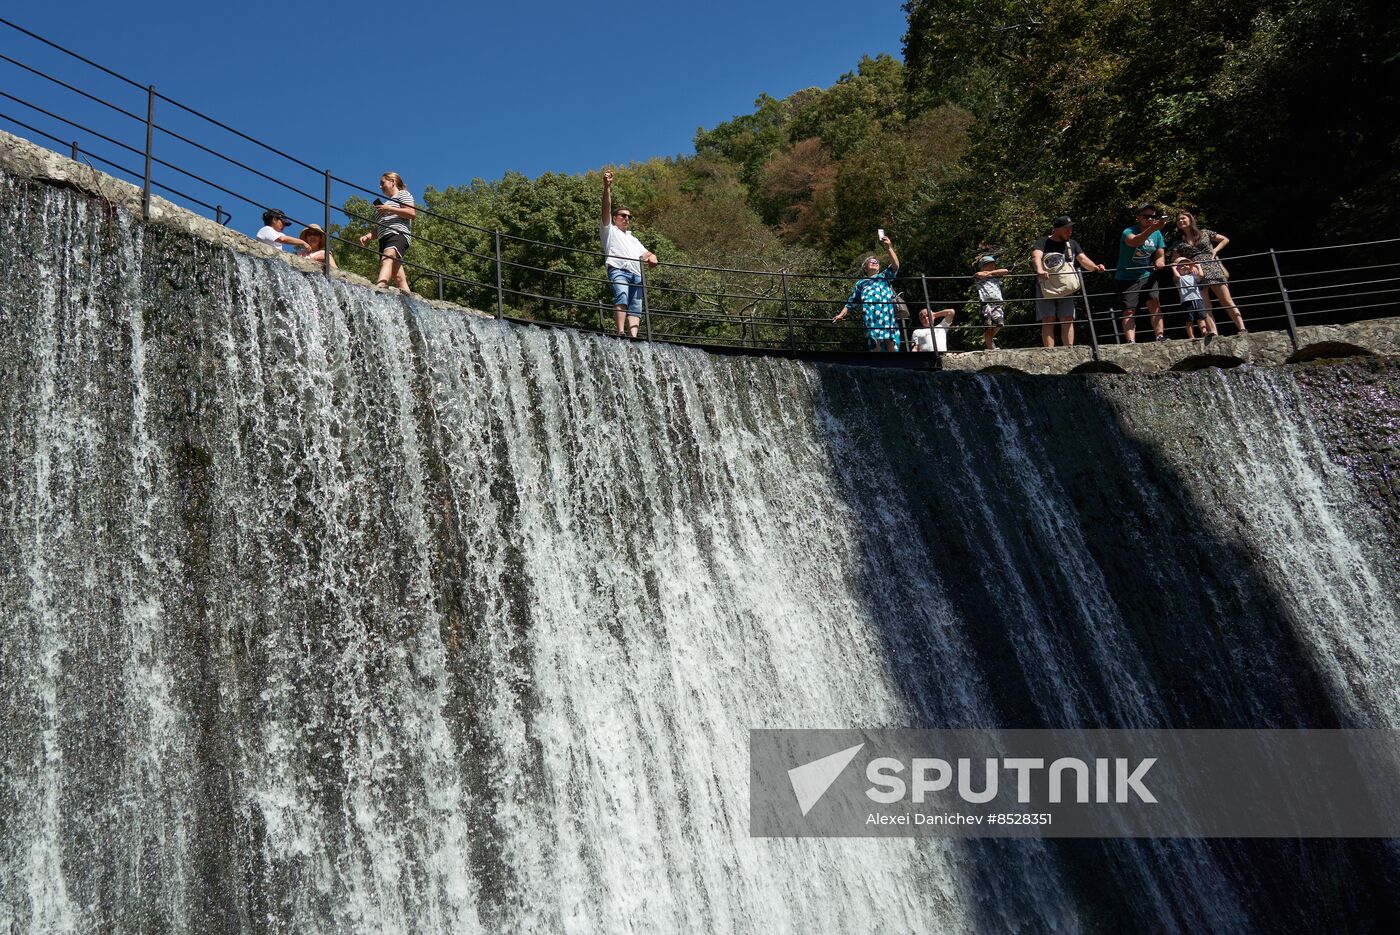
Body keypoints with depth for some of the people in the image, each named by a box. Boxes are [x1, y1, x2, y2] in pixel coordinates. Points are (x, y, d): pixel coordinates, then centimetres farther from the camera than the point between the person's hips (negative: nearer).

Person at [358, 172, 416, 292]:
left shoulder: (402, 194, 14)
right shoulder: (387, 202, 38)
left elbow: (412, 213, -5)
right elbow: (379, 228, 32)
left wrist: (389, 209, -7)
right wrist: (368, 236, 13)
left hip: (398, 234, -9)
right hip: (384, 239, 9)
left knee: (387, 258, -37)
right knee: (398, 278, -7)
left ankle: (379, 286, -62)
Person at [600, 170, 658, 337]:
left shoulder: (633, 239, 39)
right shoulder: (609, 230, 24)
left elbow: (646, 253, 28)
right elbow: (606, 207, 10)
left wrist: (652, 257, 3)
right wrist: (607, 187, -4)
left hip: (636, 274, 5)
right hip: (618, 270, -5)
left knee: (636, 308, -14)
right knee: (622, 297, -30)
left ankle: (633, 337, -30)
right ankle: (620, 333, -41)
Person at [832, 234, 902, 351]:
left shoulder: (884, 276, 29)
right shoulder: (861, 283, 30)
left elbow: (895, 265, 10)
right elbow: (851, 302, 27)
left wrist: (889, 248, 1)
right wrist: (841, 314, 16)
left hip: (887, 310, 0)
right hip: (870, 313, 0)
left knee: (890, 340, -13)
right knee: (874, 341, -11)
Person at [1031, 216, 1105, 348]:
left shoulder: (1072, 244, 16)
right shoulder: (1043, 242, 2)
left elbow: (1083, 259, 2)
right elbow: (1036, 256, -19)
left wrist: (1095, 267, -20)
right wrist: (1040, 270, -41)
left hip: (1066, 288, 4)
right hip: (1045, 288, -4)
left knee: (1067, 320, -5)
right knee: (1048, 320, -10)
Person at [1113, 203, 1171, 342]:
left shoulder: (1157, 234, 6)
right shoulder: (1128, 232, -11)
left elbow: (1161, 255, 9)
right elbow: (1134, 242, -35)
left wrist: (1160, 260, -17)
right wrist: (1153, 228, -49)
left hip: (1147, 276, 4)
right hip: (1126, 278, -4)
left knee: (1154, 303, -14)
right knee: (1128, 311, -9)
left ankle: (1160, 336, -16)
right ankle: (1131, 342, -16)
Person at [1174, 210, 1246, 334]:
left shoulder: (1204, 233, 13)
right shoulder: (1180, 243, 15)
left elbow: (1225, 240, 19)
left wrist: (1215, 250, 4)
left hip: (1213, 269, -1)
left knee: (1227, 302, -8)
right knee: (1205, 308, -8)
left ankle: (1242, 329, -14)